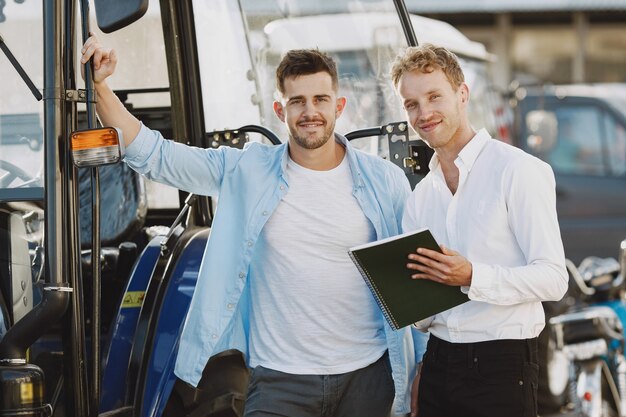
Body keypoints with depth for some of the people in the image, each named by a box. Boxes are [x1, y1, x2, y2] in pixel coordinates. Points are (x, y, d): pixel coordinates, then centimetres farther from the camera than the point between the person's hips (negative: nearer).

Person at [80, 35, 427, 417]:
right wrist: (99, 85, -14)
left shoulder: (385, 180, 1)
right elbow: (151, 154, -2)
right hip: (280, 380, -1)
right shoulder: (246, 172, 1)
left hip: (367, 377, 1)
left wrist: (421, 375, 6)